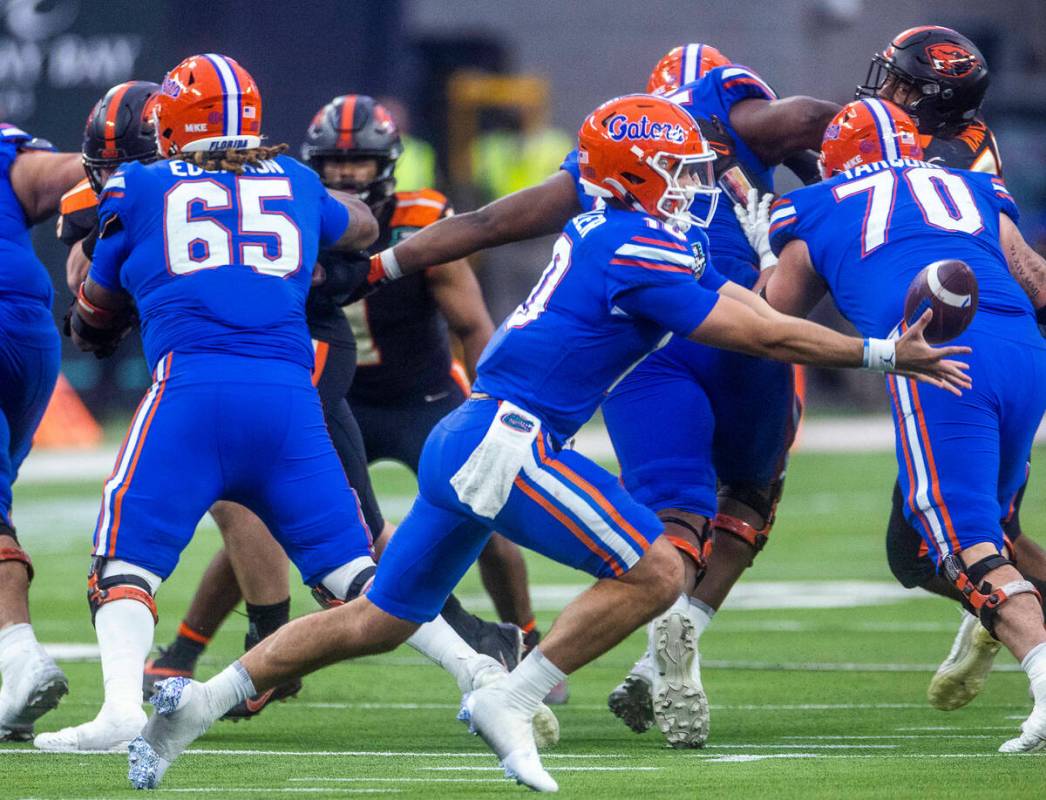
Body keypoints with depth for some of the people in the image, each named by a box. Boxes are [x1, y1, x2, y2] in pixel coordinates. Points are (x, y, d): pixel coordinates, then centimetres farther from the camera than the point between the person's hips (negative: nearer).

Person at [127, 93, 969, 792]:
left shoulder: (636, 236, 18)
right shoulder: (644, 251, -12)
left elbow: (753, 311, 19)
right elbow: (761, 334, -11)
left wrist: (889, 348, 14)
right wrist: (879, 354, -4)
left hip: (464, 442, 10)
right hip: (504, 443, -10)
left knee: (379, 620, 16)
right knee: (654, 571, -10)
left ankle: (198, 701, 15)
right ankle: (509, 701, -8)